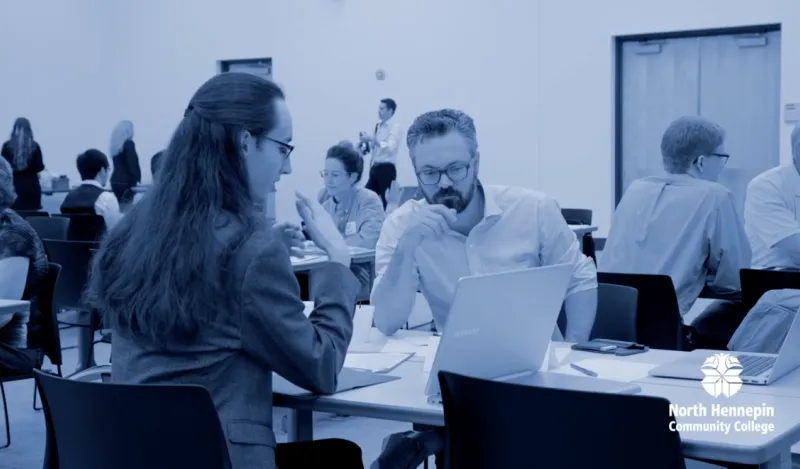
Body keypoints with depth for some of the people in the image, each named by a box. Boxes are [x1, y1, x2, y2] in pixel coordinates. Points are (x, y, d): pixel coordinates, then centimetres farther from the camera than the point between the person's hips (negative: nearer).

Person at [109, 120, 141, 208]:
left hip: (115, 181, 8)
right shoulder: (128, 143, -8)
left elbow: (119, 164, 14)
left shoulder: (115, 145, 13)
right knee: (127, 208, -9)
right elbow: (132, 164, -14)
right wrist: (137, 180, -13)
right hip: (126, 182, -8)